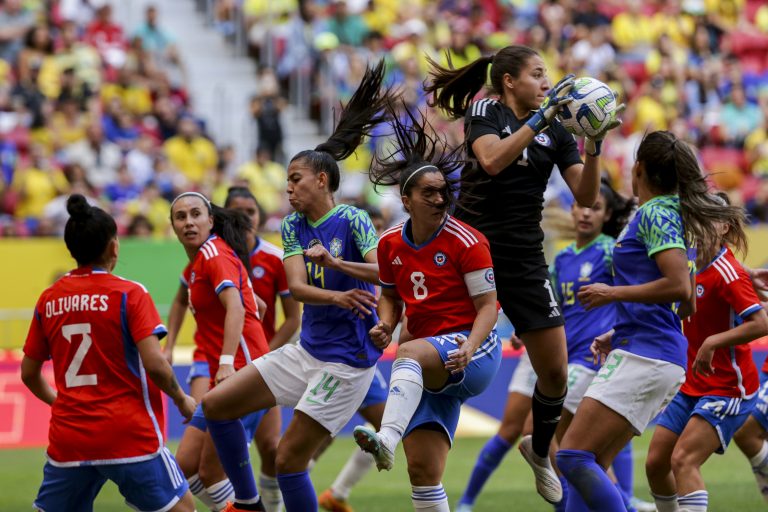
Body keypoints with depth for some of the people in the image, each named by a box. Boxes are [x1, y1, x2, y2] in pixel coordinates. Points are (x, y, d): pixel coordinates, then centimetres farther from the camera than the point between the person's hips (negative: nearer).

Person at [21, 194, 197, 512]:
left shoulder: (48, 300, 7)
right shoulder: (128, 294, -7)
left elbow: (29, 373, 14)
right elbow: (154, 364, -14)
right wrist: (182, 400, 3)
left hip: (67, 438, 4)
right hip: (128, 435, -4)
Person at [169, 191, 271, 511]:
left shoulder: (216, 254, -11)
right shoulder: (195, 265, 16)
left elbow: (235, 308, -25)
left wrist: (227, 363, -36)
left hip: (242, 373, -10)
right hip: (224, 377, 10)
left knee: (210, 471, -8)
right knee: (186, 465, 8)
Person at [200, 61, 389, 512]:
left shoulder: (352, 220, -11)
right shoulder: (292, 226, 7)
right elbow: (297, 286, -8)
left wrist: (336, 262, -40)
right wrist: (339, 297, -29)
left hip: (346, 358, -8)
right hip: (306, 350, 8)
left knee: (290, 459, -10)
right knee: (216, 404, 6)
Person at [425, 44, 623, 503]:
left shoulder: (556, 131, 6)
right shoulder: (484, 112, -5)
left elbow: (586, 196, -1)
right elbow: (492, 160, -26)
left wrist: (595, 144, -15)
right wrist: (540, 117, -28)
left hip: (524, 259, 4)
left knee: (556, 373, 4)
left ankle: (540, 451, 30)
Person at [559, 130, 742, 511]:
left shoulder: (655, 214, -8)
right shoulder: (672, 215, 20)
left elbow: (680, 286, -21)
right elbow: (687, 306, 25)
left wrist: (613, 293, -11)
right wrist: (619, 334, 25)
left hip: (645, 357, -10)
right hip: (645, 354, 10)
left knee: (573, 456, -16)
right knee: (590, 466, 7)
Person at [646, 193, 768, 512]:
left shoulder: (726, 272, -17)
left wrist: (711, 343, -30)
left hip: (727, 387, -9)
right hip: (691, 386, 9)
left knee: (683, 460, -21)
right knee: (656, 462, 6)